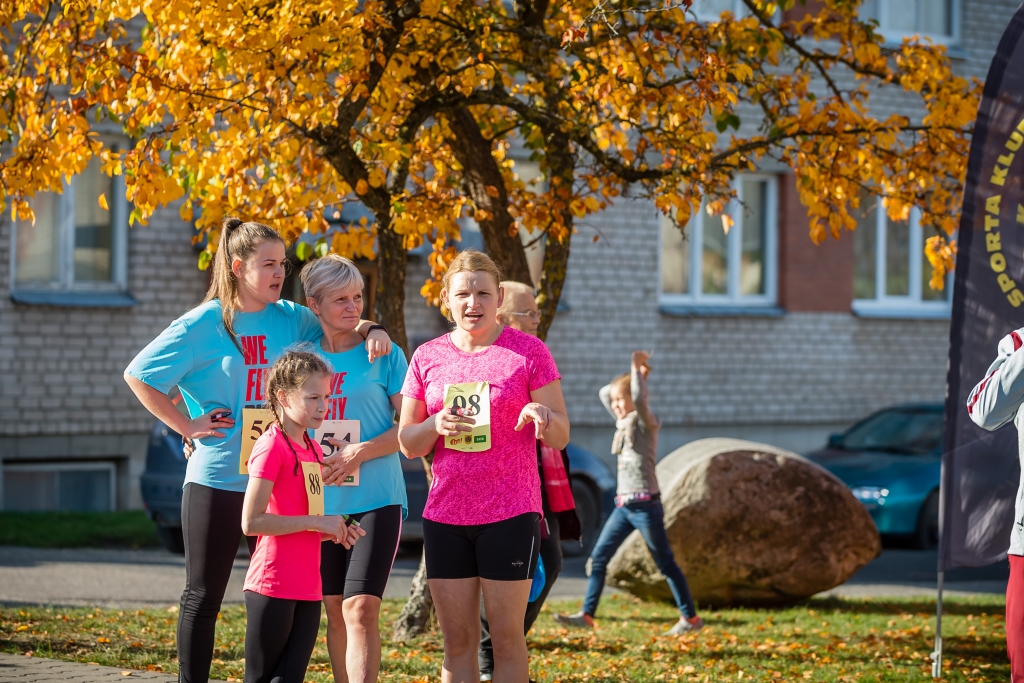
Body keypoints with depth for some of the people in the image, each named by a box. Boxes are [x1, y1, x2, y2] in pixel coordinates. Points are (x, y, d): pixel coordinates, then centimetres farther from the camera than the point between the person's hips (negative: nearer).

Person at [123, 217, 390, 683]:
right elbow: (138, 374, -4)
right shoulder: (203, 325, -6)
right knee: (204, 594, 4)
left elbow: (341, 320, 17)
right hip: (217, 481, -4)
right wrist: (186, 425, -8)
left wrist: (371, 330, -6)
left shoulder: (289, 319, 5)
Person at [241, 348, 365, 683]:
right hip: (273, 586, -7)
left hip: (307, 588, 7)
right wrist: (317, 522, -17)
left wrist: (334, 531, 4)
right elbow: (251, 521, -19)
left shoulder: (314, 450, 15)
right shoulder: (271, 446, -11)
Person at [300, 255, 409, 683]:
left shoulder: (384, 355, -2)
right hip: (321, 501, 4)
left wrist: (360, 452, -16)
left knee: (361, 609, -14)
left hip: (376, 500, -4)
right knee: (335, 610, 9)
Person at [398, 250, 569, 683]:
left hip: (510, 515, -3)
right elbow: (408, 444, 11)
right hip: (445, 515, 3)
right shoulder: (428, 358, 8)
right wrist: (435, 425, -11)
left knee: (506, 637, -2)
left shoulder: (528, 351, -1)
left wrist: (542, 416, -24)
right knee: (457, 641, 5)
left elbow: (561, 437, -1)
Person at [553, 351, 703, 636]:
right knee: (598, 558, 4)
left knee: (666, 563, -2)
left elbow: (639, 399, -30)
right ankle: (587, 614, 7)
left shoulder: (646, 421, -8)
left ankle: (690, 618, 5)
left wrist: (636, 369, -17)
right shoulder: (623, 423, 14)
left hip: (645, 505, -8)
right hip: (623, 506, 8)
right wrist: (635, 376, 13)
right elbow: (604, 393, 24)